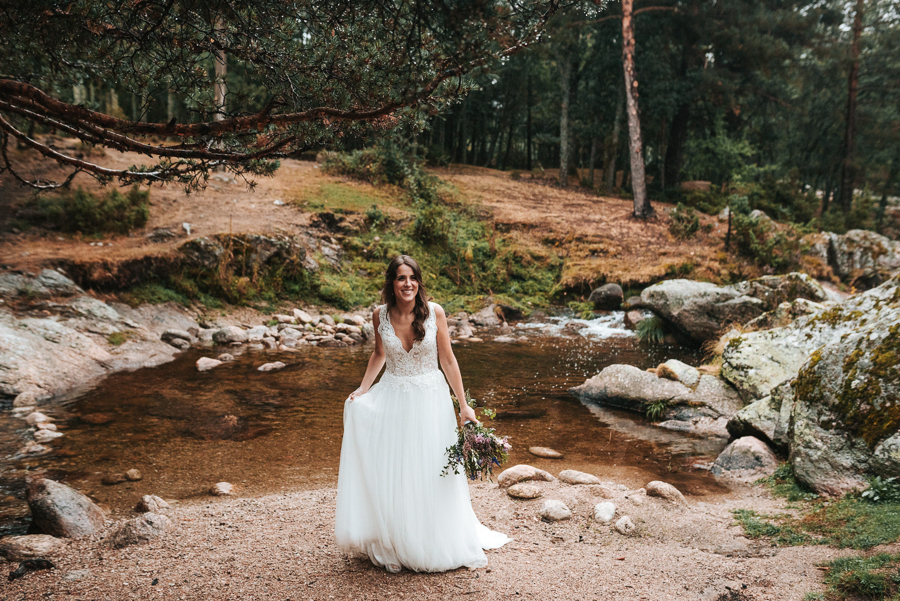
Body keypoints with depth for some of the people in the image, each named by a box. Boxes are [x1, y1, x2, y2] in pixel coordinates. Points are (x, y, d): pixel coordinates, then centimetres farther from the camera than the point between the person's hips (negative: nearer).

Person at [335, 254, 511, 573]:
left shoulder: (434, 312, -11)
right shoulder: (380, 315, -5)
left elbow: (447, 359, -3)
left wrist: (463, 404, -2)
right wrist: (362, 389, 3)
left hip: (430, 399, -1)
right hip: (392, 400, 1)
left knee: (432, 473, 7)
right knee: (390, 473, 4)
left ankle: (434, 544, 27)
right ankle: (394, 544, 22)